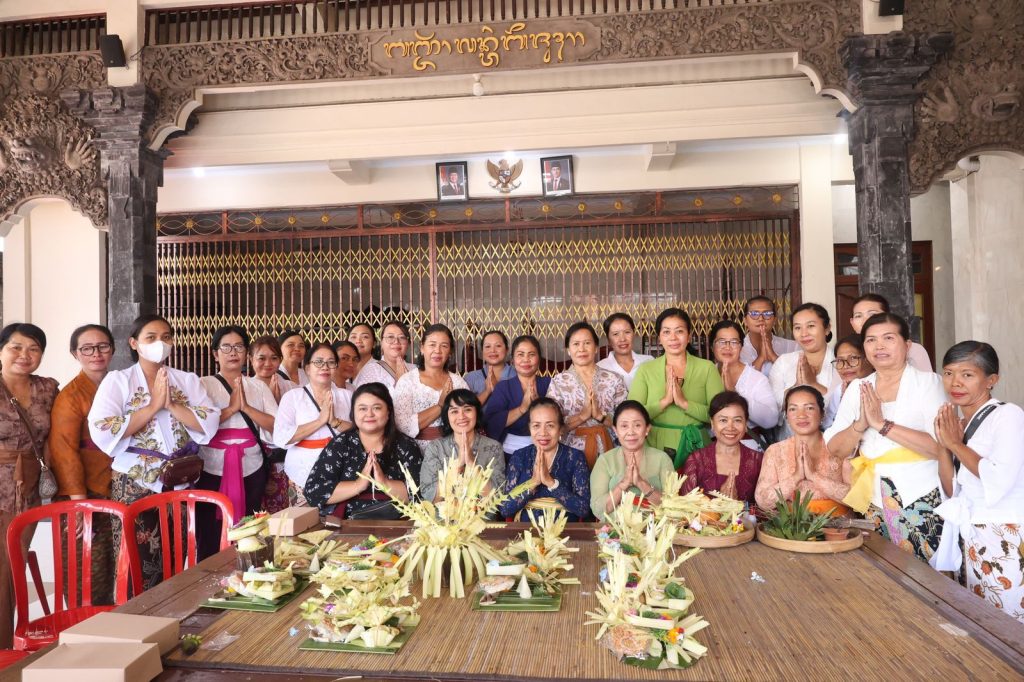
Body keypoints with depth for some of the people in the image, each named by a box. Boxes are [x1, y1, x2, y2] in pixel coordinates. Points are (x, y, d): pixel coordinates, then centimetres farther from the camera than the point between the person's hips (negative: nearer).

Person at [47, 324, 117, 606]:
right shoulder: (70, 395, -9)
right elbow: (64, 451, -14)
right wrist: (79, 504, -19)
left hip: (116, 497, 6)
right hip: (84, 499, -6)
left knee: (114, 579, 13)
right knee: (87, 585, 1)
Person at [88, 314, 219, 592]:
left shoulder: (188, 380, 8)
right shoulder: (117, 380, 1)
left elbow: (210, 423, -4)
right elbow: (102, 432, -13)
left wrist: (171, 404, -11)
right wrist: (153, 406, -12)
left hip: (180, 481, 3)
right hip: (135, 483, -2)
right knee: (137, 565, 0)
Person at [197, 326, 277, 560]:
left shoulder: (258, 386, 10)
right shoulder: (204, 385, 2)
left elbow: (278, 426, -1)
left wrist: (246, 407, -11)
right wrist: (231, 408, -15)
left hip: (251, 469, 3)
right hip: (213, 470, -2)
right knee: (211, 540, 0)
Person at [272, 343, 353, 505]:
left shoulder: (347, 396, 7)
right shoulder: (292, 396, 1)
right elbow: (281, 438, -11)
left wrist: (335, 422, -18)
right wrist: (320, 420, -17)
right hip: (303, 477, -1)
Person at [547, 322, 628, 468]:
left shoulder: (614, 379, 6)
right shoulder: (558, 382, 3)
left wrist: (600, 415, -11)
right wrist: (583, 415, -12)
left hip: (607, 450, 1)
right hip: (572, 452, -1)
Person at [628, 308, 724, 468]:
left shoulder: (707, 368, 6)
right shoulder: (646, 370, 8)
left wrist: (684, 403, -14)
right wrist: (665, 401, -13)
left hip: (696, 449, 0)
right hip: (656, 448, 0)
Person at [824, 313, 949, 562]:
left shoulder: (928, 382, -3)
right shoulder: (857, 388, 8)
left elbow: (940, 446, -16)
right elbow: (835, 449, 2)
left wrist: (882, 424, -19)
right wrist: (860, 424, -15)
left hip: (920, 500, -3)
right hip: (873, 502, 4)